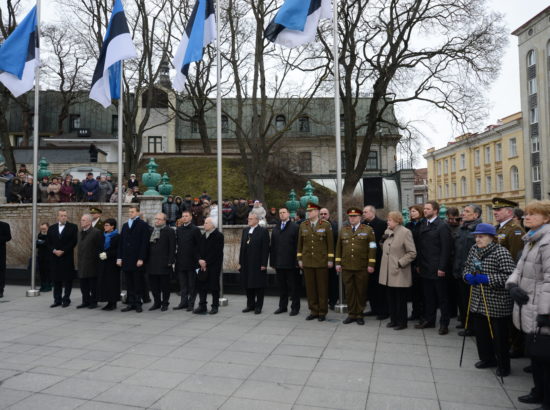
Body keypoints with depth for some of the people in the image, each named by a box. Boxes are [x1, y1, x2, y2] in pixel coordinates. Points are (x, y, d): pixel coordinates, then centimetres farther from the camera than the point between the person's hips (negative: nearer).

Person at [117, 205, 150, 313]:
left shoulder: (143, 225, -3)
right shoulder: (125, 225, 16)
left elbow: (144, 243, -9)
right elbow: (121, 242, 14)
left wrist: (141, 258, -15)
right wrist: (119, 257, 6)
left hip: (137, 260, -6)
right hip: (126, 259, 6)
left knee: (138, 283, 1)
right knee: (129, 284, 9)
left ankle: (138, 304, 9)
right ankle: (131, 303, 17)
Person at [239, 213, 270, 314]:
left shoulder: (263, 231, -6)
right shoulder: (245, 230, 13)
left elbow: (265, 249, -10)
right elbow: (242, 247, 13)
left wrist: (264, 264, -14)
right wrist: (240, 262, 9)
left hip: (258, 264, -6)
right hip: (246, 264, 6)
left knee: (259, 286, 3)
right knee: (248, 285, 12)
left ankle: (258, 306, 14)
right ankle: (250, 305, 25)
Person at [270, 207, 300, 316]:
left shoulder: (295, 227, -3)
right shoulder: (275, 229, 14)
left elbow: (298, 245, -8)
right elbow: (272, 246, 12)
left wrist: (297, 261, -12)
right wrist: (272, 262, 7)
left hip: (291, 263, -5)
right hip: (279, 263, 5)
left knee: (293, 286, 3)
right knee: (282, 286, 12)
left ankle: (295, 307, 13)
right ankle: (282, 306, 24)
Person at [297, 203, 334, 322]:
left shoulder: (326, 225, -2)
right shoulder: (303, 225, 7)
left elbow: (330, 243, -2)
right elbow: (300, 243, 11)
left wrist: (330, 259, -5)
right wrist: (299, 258, 7)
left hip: (322, 261, -3)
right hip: (307, 261, 3)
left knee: (322, 287, 3)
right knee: (310, 287, 7)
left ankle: (322, 312, 15)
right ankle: (314, 311, 19)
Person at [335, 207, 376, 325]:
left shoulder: (368, 230, 1)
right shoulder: (343, 230, 11)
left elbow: (372, 248, -2)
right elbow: (339, 247, 12)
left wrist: (371, 264, -8)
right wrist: (338, 263, 6)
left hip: (362, 267, -2)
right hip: (346, 267, 3)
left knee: (361, 291, 5)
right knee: (349, 291, 7)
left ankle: (359, 315, 18)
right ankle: (351, 314, 19)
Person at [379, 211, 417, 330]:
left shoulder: (405, 232, -10)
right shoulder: (388, 232, 12)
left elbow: (412, 253, -12)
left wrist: (400, 263, -14)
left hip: (399, 273, -6)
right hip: (388, 272, 7)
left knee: (400, 299, 4)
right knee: (391, 298, 13)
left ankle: (402, 322, 16)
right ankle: (393, 320, 25)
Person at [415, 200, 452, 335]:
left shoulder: (442, 226, -9)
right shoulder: (423, 226, 12)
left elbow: (446, 249, -13)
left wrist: (442, 267, -17)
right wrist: (419, 264, 9)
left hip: (437, 269, -6)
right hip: (425, 268, 6)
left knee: (442, 297, 5)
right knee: (428, 296, 13)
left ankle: (444, 323, 15)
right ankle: (429, 320, 25)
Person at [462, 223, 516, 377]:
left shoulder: (501, 252, -16)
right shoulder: (474, 249, 6)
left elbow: (510, 275, -22)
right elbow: (467, 267, 18)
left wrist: (486, 279, -24)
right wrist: (468, 276, -3)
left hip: (497, 304, -7)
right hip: (478, 302, 7)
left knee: (498, 336, 6)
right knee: (480, 332, 16)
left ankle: (503, 366, 25)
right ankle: (487, 358, 36)